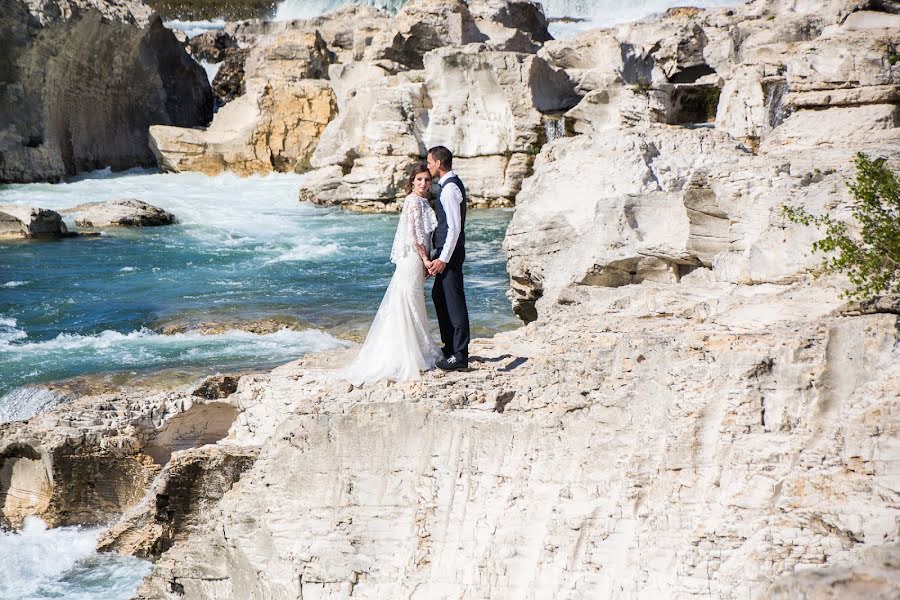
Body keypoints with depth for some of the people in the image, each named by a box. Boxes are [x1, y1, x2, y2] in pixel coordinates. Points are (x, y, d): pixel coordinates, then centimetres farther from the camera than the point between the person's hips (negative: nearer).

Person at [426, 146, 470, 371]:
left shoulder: (450, 188, -18)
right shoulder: (451, 184, 14)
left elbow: (454, 227, -23)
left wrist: (443, 259, -22)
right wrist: (440, 256, 22)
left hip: (450, 251, -11)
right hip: (446, 251, 11)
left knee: (454, 302, -7)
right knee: (439, 296, 20)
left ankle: (460, 355, -4)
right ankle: (450, 347, 30)